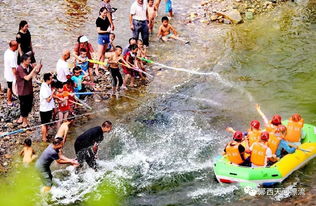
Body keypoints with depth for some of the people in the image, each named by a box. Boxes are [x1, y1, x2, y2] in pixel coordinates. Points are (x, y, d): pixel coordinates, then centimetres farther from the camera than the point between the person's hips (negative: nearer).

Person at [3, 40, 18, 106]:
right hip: (11, 75, -9)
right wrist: (16, 76, -20)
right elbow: (13, 68, -29)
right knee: (10, 88, 11)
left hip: (7, 73, 9)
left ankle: (9, 97, 46)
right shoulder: (12, 56, -33)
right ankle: (9, 101, 27)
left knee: (10, 87, 27)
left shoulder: (7, 51, -4)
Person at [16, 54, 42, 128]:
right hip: (23, 91, -7)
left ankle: (21, 118, 37)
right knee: (24, 106, 7)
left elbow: (34, 74, 7)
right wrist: (34, 69, -30)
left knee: (29, 106, 17)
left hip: (29, 90, 7)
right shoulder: (20, 69, -23)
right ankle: (25, 122, 23)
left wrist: (39, 68, -11)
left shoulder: (29, 67, -2)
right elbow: (27, 78, -30)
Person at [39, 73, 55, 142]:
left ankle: (46, 135, 38)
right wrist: (53, 93, -16)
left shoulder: (48, 86, 2)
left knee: (47, 123, 22)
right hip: (45, 109, -9)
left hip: (49, 108, 9)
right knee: (44, 124, 5)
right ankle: (44, 138, 17)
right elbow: (48, 99, -25)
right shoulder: (44, 88, -27)